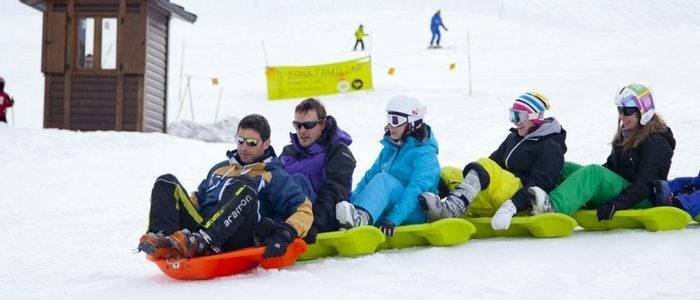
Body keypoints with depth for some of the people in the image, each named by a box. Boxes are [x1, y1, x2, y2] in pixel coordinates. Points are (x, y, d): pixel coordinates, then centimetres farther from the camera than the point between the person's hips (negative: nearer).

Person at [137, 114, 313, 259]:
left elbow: (304, 209, 4)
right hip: (201, 225, 5)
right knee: (166, 183, -7)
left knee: (245, 186, -30)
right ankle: (162, 236, -37)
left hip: (236, 239, -5)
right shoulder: (220, 169, 34)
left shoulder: (274, 176, 16)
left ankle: (200, 242, -51)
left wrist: (284, 235, -16)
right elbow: (197, 199, 39)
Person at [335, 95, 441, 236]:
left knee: (383, 179, -33)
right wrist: (350, 200, -2)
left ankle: (361, 218, -60)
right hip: (388, 209, 8)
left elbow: (416, 189, -21)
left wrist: (393, 220, -33)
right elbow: (370, 176, 15)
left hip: (416, 213, -8)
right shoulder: (390, 148, 15)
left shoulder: (425, 153, -9)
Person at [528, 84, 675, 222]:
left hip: (643, 201, -9)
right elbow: (611, 164, 20)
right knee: (565, 169, -6)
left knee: (594, 172, -34)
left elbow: (645, 184, -20)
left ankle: (552, 206, -56)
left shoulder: (657, 141, -12)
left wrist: (617, 204, -31)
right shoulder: (626, 133, 16)